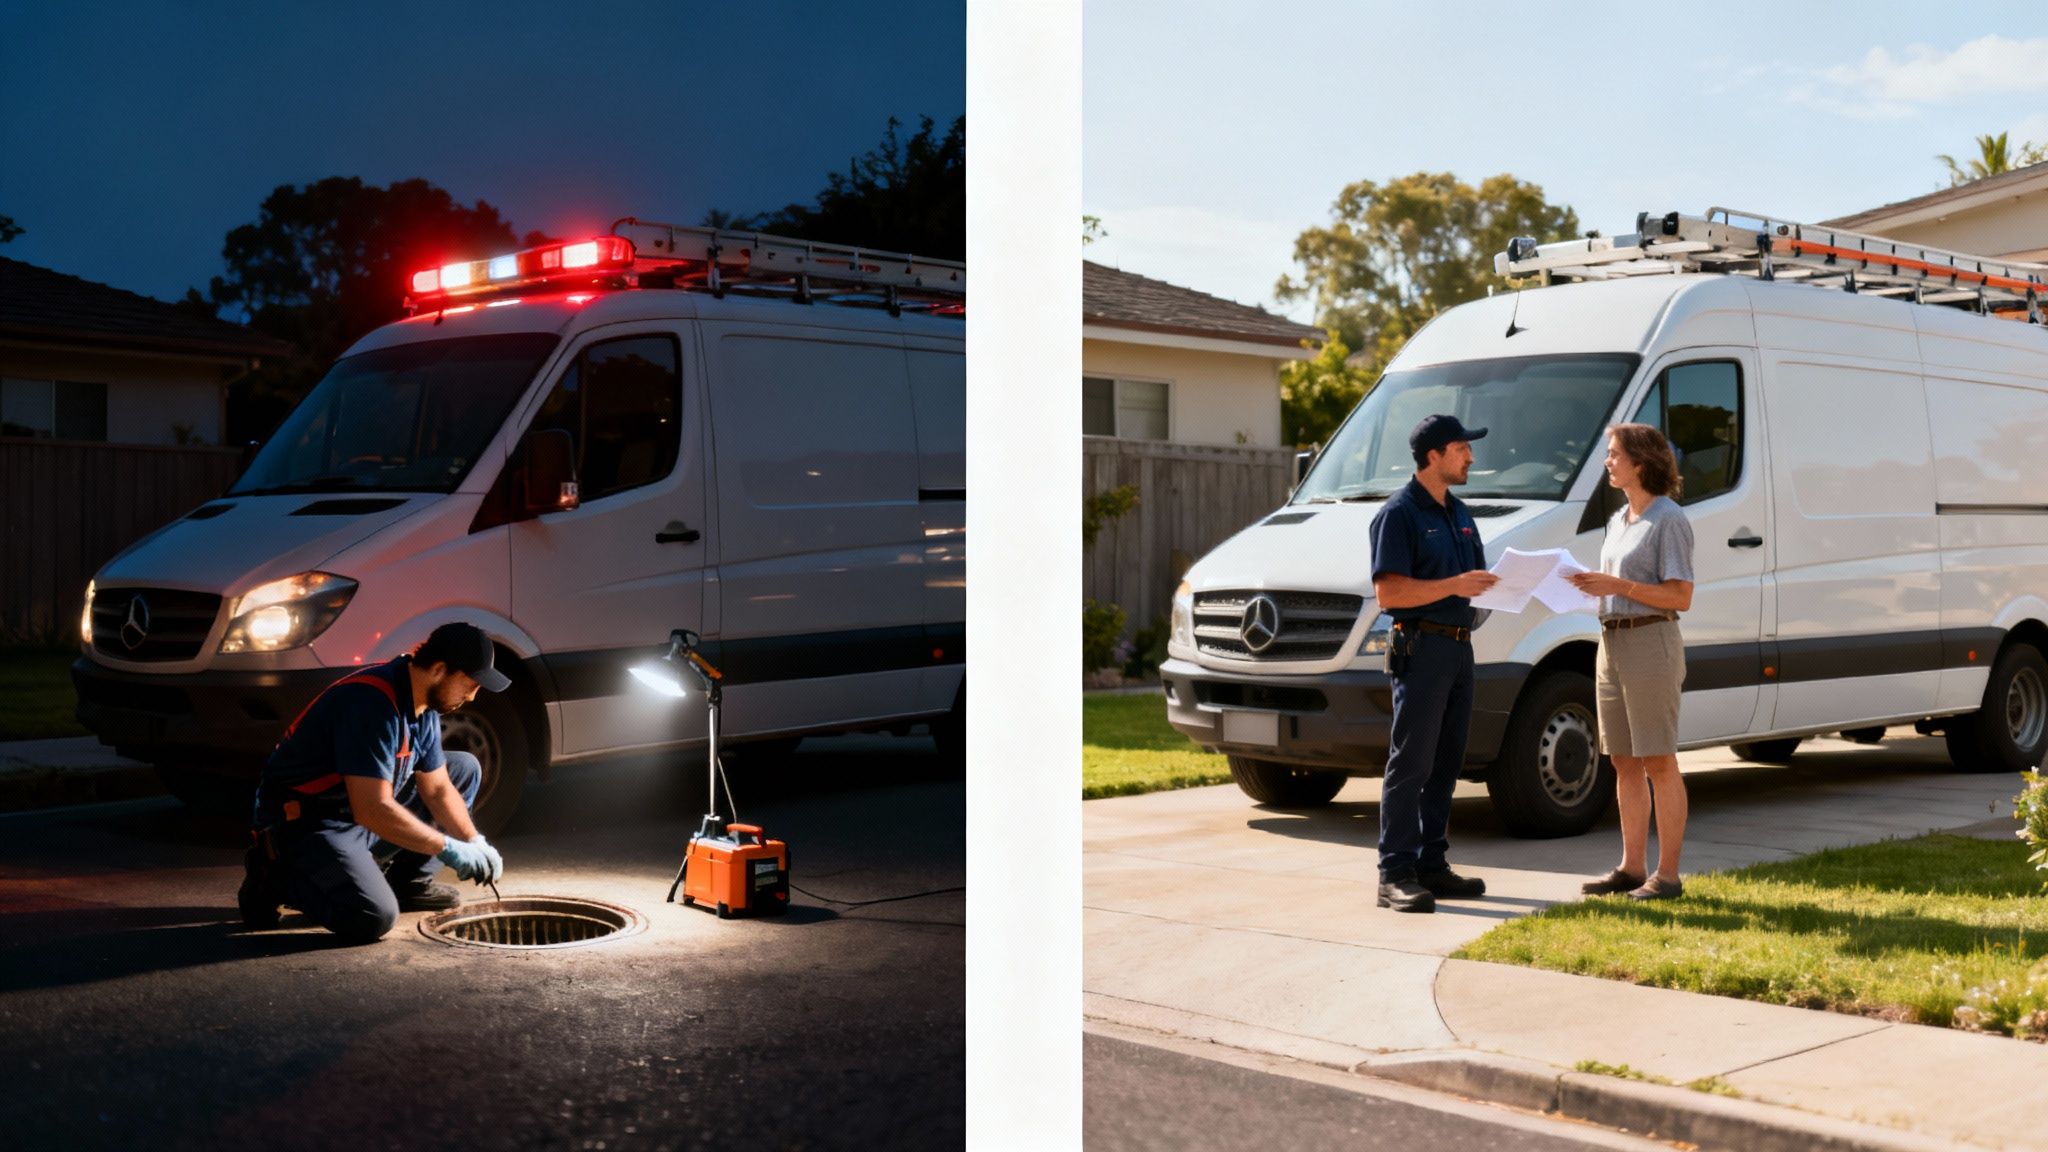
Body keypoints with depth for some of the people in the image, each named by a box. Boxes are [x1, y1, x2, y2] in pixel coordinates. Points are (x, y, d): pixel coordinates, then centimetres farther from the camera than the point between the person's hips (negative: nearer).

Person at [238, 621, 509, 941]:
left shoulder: (423, 705, 2)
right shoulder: (373, 702, -28)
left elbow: (437, 789, 11)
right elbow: (373, 810, -32)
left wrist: (475, 842, -3)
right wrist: (448, 849, -25)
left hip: (364, 812, 10)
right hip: (307, 826, -10)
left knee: (465, 769, 10)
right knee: (374, 917, -29)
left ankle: (407, 881, 12)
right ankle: (275, 878, -4)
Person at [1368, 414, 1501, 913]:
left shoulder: (1459, 513, 18)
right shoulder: (1399, 513, -9)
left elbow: (1474, 579, 25)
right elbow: (1388, 592, -17)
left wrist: (1494, 585, 4)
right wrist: (1453, 586, -24)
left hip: (1459, 646, 9)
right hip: (1421, 647, -9)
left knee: (1445, 764, 11)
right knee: (1410, 764, -8)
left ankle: (1432, 864, 18)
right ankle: (1395, 875, -6)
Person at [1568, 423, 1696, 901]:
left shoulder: (1669, 520, -10)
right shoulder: (1619, 521, 16)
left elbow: (1679, 597, -15)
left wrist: (1617, 585, -21)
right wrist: (1589, 585, 4)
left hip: (1651, 643, -8)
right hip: (1612, 643, 9)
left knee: (1658, 763, -4)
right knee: (1625, 763, 10)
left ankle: (1667, 874, 1)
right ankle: (1632, 867, 17)